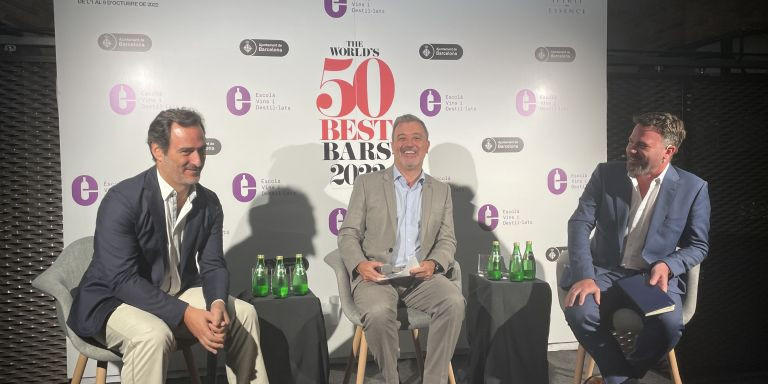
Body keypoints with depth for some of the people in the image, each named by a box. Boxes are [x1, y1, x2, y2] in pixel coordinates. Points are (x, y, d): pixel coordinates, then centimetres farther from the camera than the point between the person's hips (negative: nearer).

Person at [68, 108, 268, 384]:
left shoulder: (209, 203, -4)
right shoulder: (122, 200, -22)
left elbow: (213, 265, -2)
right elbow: (122, 279, -26)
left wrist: (218, 303, -24)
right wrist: (185, 314, -32)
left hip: (175, 296, 6)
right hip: (114, 301, -6)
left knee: (244, 314, -5)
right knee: (154, 335, -35)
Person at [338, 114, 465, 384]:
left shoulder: (441, 190, 16)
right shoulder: (368, 183, 10)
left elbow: (447, 240, 11)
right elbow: (348, 234, 6)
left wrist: (433, 263, -12)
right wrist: (360, 264, -15)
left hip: (421, 277, 2)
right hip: (376, 274, -2)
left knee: (454, 302, -27)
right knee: (379, 312, -32)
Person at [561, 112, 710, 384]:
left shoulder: (693, 188, -1)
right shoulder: (606, 174, 0)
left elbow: (698, 245, 6)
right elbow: (579, 223, -6)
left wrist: (668, 265, -16)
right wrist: (585, 276, -19)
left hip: (655, 277, 0)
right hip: (605, 272, 1)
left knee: (669, 323, -31)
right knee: (578, 310, -30)